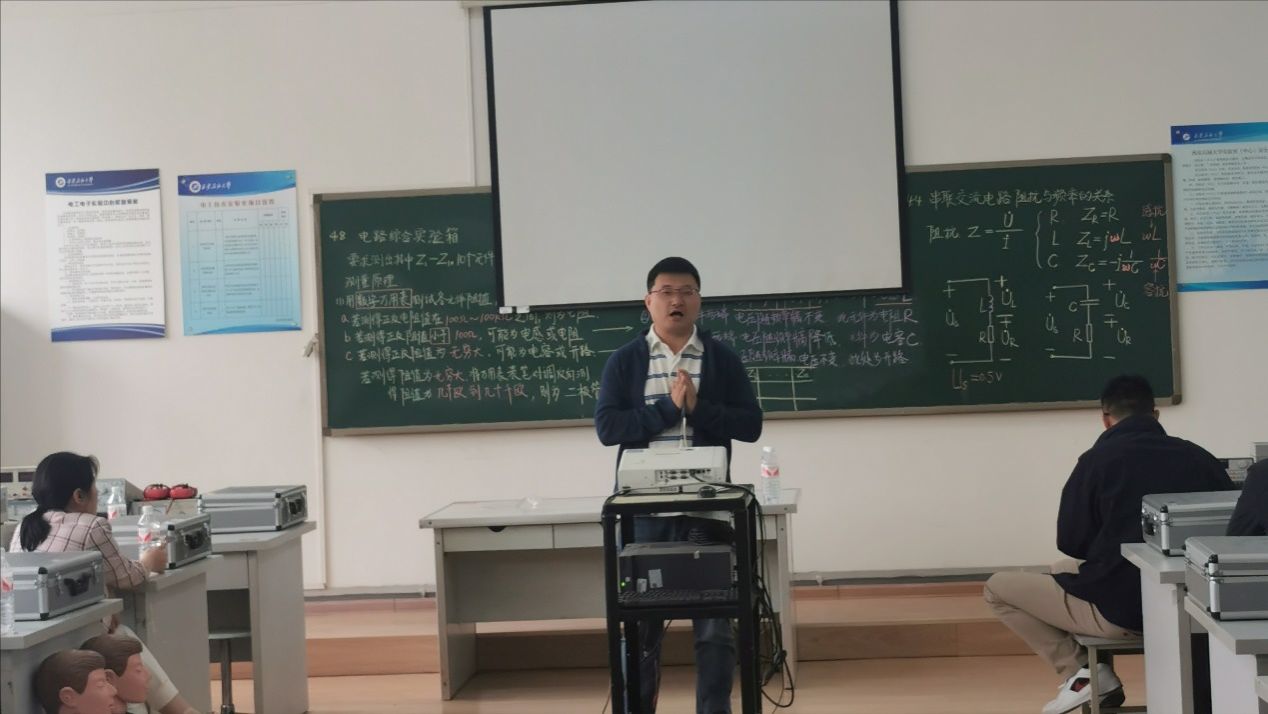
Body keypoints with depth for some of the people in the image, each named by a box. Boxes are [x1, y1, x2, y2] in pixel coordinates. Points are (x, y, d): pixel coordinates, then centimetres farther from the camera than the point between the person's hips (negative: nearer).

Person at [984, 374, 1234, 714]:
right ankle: (1091, 671, 25)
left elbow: (1070, 542, -5)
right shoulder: (1197, 457, 0)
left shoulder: (1098, 459, -10)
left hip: (1116, 608, -6)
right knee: (1061, 571, 31)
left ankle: (1081, 672, 1)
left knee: (997, 588, 10)